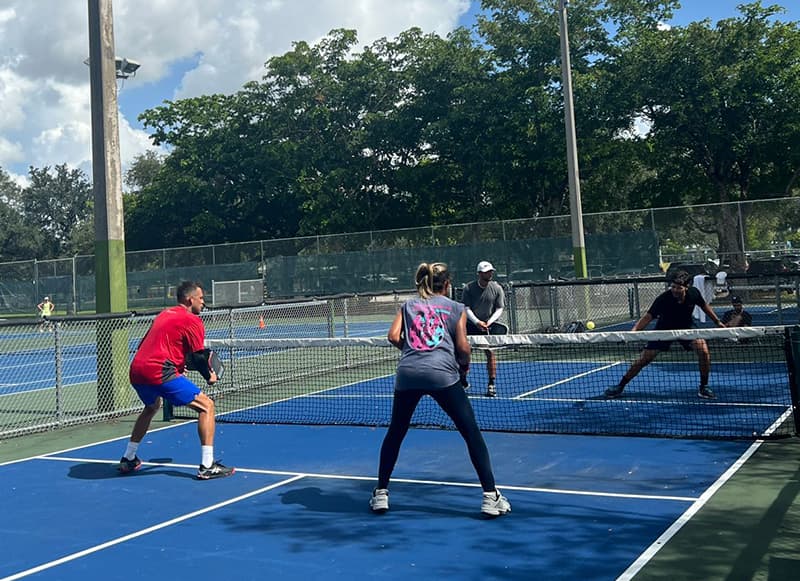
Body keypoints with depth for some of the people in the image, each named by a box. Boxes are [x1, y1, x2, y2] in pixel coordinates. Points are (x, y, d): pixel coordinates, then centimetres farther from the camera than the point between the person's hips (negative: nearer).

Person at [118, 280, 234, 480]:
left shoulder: (164, 314, 24)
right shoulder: (192, 320, 0)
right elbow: (198, 357, -7)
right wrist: (209, 377, 11)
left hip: (136, 370, 9)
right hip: (159, 373, -9)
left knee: (151, 407, 37)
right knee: (206, 406, -3)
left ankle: (128, 460, 42)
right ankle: (207, 466, -10)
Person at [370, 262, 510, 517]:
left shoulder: (408, 305, 21)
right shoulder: (455, 308, 16)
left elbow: (394, 337, 8)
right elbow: (463, 347, 6)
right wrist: (465, 365, 25)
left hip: (407, 373, 3)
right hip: (442, 373, -2)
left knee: (395, 433, 19)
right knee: (471, 432, 6)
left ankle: (381, 493, 23)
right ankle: (491, 496, 3)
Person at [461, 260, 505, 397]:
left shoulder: (497, 288, -3)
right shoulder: (469, 288, -7)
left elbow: (499, 309, -2)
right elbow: (466, 308, -8)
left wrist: (489, 322, -17)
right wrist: (477, 322, -20)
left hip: (489, 326, 0)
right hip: (471, 325, 0)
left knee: (490, 352, -9)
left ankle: (491, 384, -3)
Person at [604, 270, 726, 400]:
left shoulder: (694, 293, -21)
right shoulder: (663, 299, -31)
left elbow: (704, 306, 1)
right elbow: (648, 316, -32)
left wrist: (717, 321, 8)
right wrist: (634, 330, -46)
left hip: (685, 328, 2)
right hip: (664, 330, -2)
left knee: (703, 351, -22)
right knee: (644, 359, -5)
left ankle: (703, 387, -4)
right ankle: (620, 386, 11)